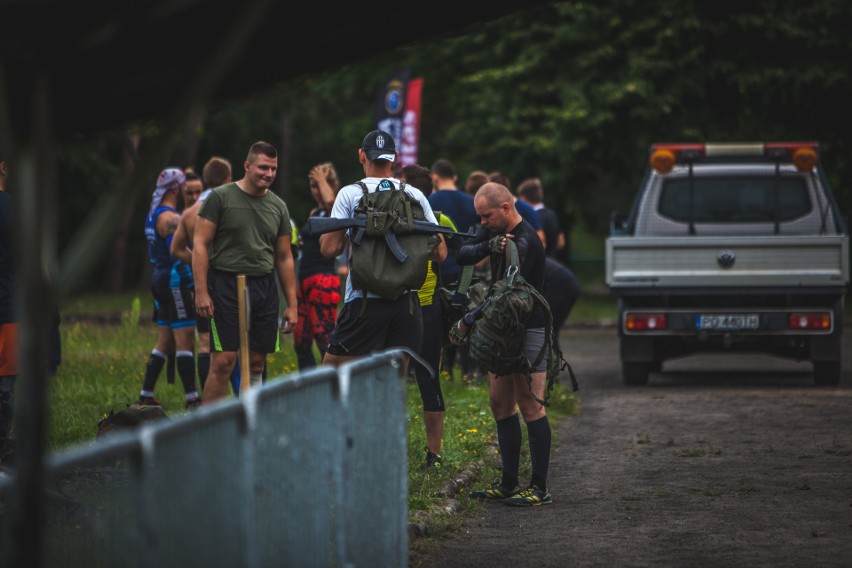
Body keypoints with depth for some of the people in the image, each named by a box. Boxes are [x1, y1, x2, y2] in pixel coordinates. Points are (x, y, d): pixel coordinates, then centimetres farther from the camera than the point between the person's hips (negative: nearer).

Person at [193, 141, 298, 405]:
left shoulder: (278, 207, 14)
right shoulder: (220, 197, -1)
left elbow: (284, 258, 18)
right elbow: (200, 244, -3)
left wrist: (292, 304, 14)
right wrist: (201, 291, -12)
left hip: (264, 287, 5)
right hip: (226, 284, -5)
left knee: (256, 363, 6)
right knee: (223, 361, -11)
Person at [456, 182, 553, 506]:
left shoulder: (525, 243, -20)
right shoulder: (496, 231, 8)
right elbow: (463, 255, 0)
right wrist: (489, 246, -19)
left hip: (528, 330, -9)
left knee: (530, 406, -9)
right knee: (500, 404, 10)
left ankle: (539, 489, -8)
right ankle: (509, 483, 16)